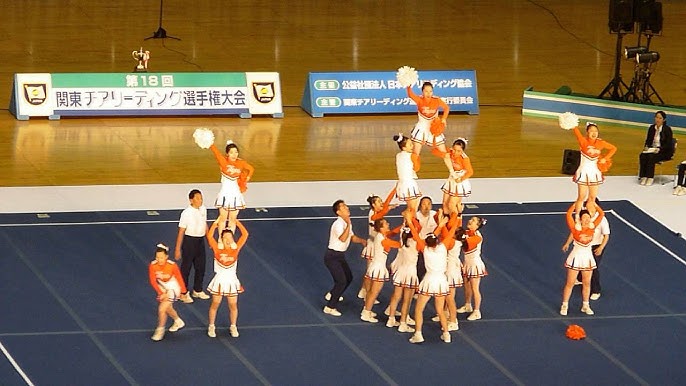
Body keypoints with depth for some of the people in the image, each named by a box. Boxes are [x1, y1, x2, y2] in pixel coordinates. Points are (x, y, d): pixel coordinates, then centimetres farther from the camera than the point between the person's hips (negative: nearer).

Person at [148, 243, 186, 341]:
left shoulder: (172, 266, -30)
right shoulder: (152, 266, -24)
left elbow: (179, 278, -14)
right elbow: (153, 281, -17)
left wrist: (183, 292, -2)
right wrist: (161, 293, -24)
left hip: (173, 288, -5)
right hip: (162, 288, 5)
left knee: (162, 309, -15)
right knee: (167, 308, 26)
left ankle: (160, 330, 6)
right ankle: (178, 322, 55)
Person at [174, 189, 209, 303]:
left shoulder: (203, 209, 1)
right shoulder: (186, 213, -18)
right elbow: (181, 232, -14)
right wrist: (177, 249, -13)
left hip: (201, 240, 6)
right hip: (189, 241, -6)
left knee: (201, 267, 16)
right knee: (186, 268, 5)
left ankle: (198, 290, 33)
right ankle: (183, 293, 17)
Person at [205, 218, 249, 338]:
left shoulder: (235, 249, -2)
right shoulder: (218, 249, -8)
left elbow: (245, 234, -3)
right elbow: (209, 236, -15)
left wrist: (237, 222, -3)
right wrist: (216, 223, -10)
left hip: (232, 281, 2)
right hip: (219, 281, -2)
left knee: (233, 305, 8)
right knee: (215, 304, 5)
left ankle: (233, 327, 25)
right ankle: (211, 327, 19)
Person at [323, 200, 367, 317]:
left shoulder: (347, 223, 6)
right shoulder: (338, 224, -24)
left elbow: (352, 237, 16)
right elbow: (343, 238, -39)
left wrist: (362, 241, -3)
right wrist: (348, 225, -42)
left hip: (340, 256, 10)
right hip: (332, 256, -10)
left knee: (348, 277, 21)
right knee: (341, 281, -15)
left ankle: (332, 294, 43)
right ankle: (330, 307, -8)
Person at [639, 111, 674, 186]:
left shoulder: (667, 129, -10)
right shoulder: (651, 128, 6)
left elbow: (669, 144, -12)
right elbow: (648, 140, 14)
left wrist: (659, 149, -24)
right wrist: (646, 147, -7)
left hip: (664, 152, -5)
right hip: (651, 149, 5)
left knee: (651, 157, -34)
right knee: (642, 156, -26)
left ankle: (650, 178, -28)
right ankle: (643, 177, -26)